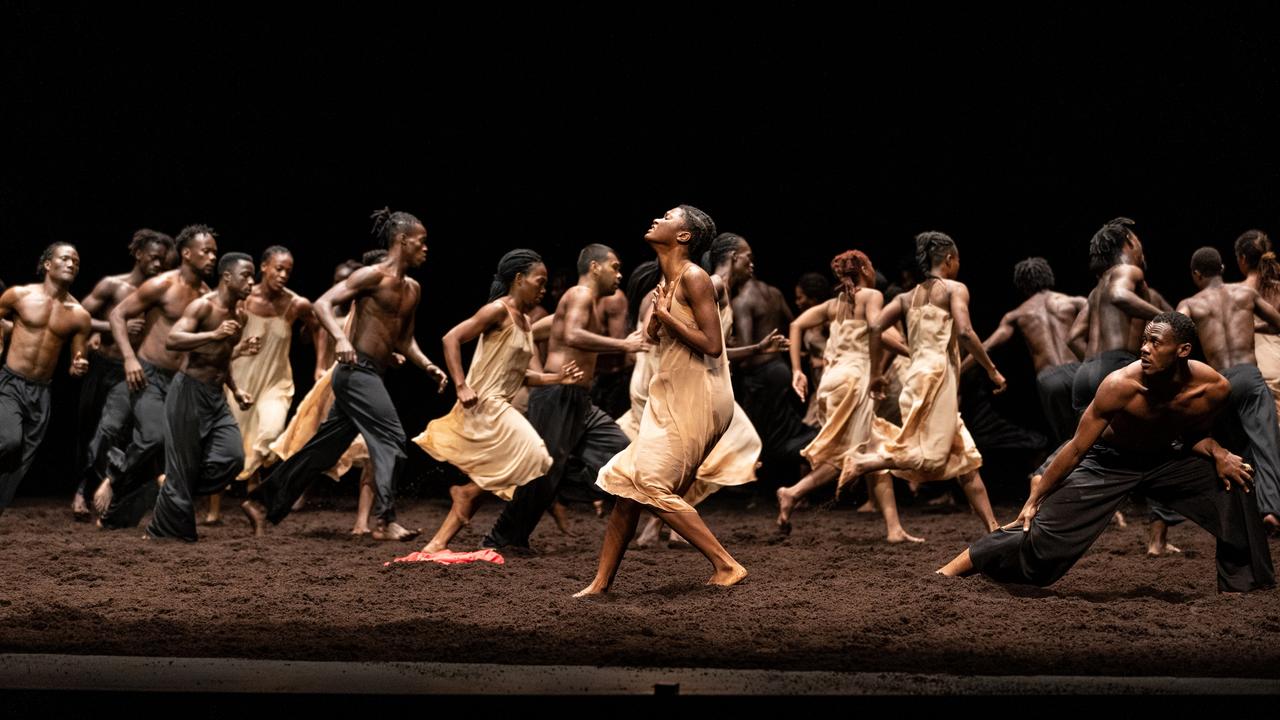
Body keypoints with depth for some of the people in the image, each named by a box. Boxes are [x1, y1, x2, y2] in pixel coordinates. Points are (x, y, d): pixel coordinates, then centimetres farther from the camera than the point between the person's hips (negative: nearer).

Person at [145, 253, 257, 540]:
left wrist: (235, 390, 17)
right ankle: (158, 532, 7)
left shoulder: (241, 315, 13)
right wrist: (213, 335, -34)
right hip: (189, 391, -7)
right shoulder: (203, 306, -13)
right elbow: (171, 341, -26)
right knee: (183, 466, -5)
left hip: (215, 395, 7)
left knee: (233, 457, -10)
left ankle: (176, 492, 10)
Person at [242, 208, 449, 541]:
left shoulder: (412, 289, 18)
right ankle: (386, 521, -17)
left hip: (371, 376, 9)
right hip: (357, 370, -9)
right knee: (392, 440, -16)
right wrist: (340, 338, -29)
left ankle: (262, 503, 18)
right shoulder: (374, 276, -8)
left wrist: (428, 367, 9)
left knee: (324, 448, 11)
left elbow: (404, 340, 24)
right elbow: (322, 304, -13)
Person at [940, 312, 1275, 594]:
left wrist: (1217, 452, -19)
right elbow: (1076, 448, -22)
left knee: (1234, 485, -12)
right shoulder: (1120, 385, -33)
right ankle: (946, 573, -8)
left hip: (1166, 460, 4)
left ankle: (1243, 583, 8)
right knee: (1043, 532, -14)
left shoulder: (1214, 388, -23)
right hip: (1109, 462, -4)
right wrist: (1033, 500, -16)